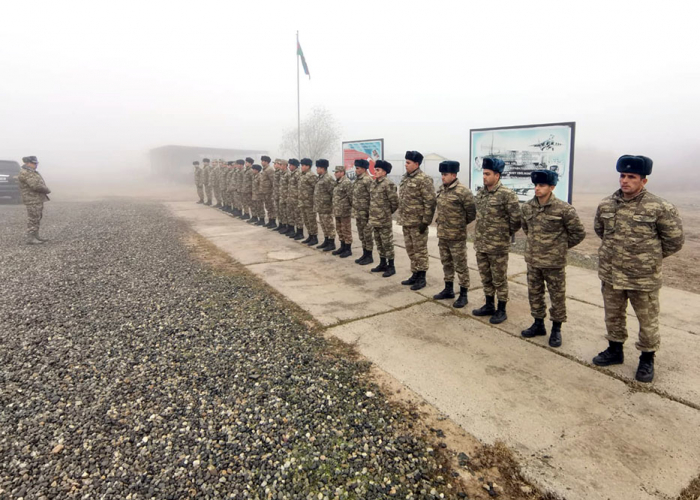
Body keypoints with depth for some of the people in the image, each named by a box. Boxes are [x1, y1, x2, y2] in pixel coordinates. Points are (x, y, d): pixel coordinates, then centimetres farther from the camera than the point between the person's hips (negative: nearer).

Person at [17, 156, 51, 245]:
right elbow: (36, 185, -23)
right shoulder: (26, 173, -16)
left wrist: (45, 190, 0)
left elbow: (38, 183, 18)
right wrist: (47, 190, -9)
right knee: (33, 219, -8)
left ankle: (36, 236, 21)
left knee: (37, 218, 14)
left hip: (38, 199, 10)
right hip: (32, 200, -10)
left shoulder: (30, 172, 18)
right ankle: (30, 238, -6)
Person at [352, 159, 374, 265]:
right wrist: (354, 207, 17)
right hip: (358, 212, 9)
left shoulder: (367, 180, -15)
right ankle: (365, 254, 23)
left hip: (365, 212, -9)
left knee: (367, 234, 0)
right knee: (361, 235, 14)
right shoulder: (357, 180, 13)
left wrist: (371, 212, -20)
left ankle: (369, 256, 9)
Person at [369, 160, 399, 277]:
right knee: (379, 243, 16)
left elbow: (395, 201, -13)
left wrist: (388, 212, 0)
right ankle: (383, 264, 27)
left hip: (384, 220, -8)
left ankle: (391, 266, 10)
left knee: (387, 243, 0)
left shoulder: (388, 184, -14)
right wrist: (372, 215, 15)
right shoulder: (374, 183, 11)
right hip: (374, 219, 8)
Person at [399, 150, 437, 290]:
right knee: (410, 250, 15)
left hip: (418, 223, -8)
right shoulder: (405, 178, 11)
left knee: (420, 250, 2)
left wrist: (425, 221, -19)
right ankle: (414, 275, 26)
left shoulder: (424, 179, -14)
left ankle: (421, 277, 12)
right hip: (406, 222, 8)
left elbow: (430, 202, -18)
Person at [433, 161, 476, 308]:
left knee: (460, 266, 3)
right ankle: (448, 289, 32)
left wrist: (460, 224, 2)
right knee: (446, 263, 18)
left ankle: (463, 295, 13)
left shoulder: (463, 191, -16)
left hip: (456, 236, -7)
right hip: (442, 234, 8)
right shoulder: (441, 189, 7)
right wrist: (442, 223, 14)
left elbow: (472, 213, -9)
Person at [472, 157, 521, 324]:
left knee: (499, 279, 6)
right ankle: (489, 306, 32)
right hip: (480, 244, 7)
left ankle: (501, 311, 20)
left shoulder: (507, 195, -15)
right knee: (485, 277, 17)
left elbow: (516, 219, -12)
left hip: (498, 246, -7)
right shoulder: (480, 193, 7)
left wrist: (507, 233, 0)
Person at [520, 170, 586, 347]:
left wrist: (562, 246, 2)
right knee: (534, 294, 16)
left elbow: (579, 233, -5)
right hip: (532, 260, 5)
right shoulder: (527, 207, -1)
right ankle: (538, 324, 34)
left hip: (554, 262, -5)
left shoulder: (564, 209, -15)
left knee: (557, 296, 9)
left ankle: (556, 329, 25)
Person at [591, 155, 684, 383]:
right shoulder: (606, 205, -1)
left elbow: (674, 240, -4)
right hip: (610, 275, 4)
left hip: (643, 278, -4)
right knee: (613, 316, 19)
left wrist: (650, 257, 4)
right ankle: (615, 351, 39)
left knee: (648, 321, 11)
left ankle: (647, 360, 31)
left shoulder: (660, 208, -14)